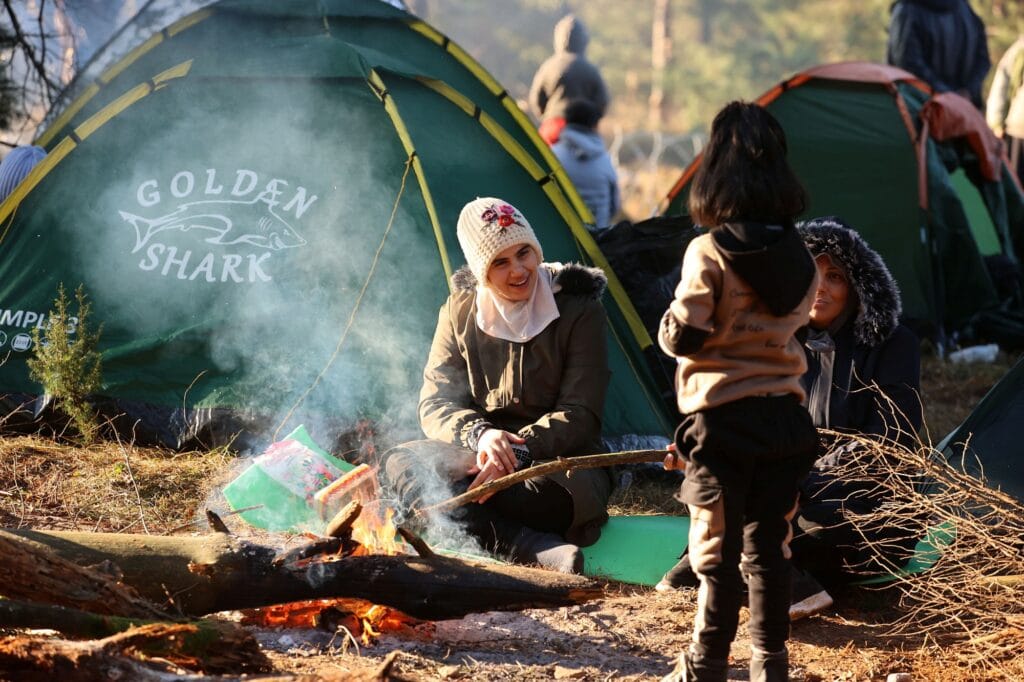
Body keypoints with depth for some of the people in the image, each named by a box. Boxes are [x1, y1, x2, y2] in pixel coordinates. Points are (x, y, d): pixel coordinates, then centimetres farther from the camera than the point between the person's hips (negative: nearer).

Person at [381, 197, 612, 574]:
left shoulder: (578, 311, -6)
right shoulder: (459, 311, 5)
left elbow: (580, 417, -10)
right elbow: (435, 404, -1)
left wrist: (516, 451, -26)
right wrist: (480, 434, -24)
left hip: (561, 462, -5)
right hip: (479, 456, 5)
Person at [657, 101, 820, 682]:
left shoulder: (710, 253, -14)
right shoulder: (801, 258, 4)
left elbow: (682, 336, -14)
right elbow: (796, 323, 12)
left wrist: (669, 328, 6)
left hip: (722, 420, -5)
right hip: (785, 416, 5)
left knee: (718, 552, 1)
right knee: (769, 548, 12)